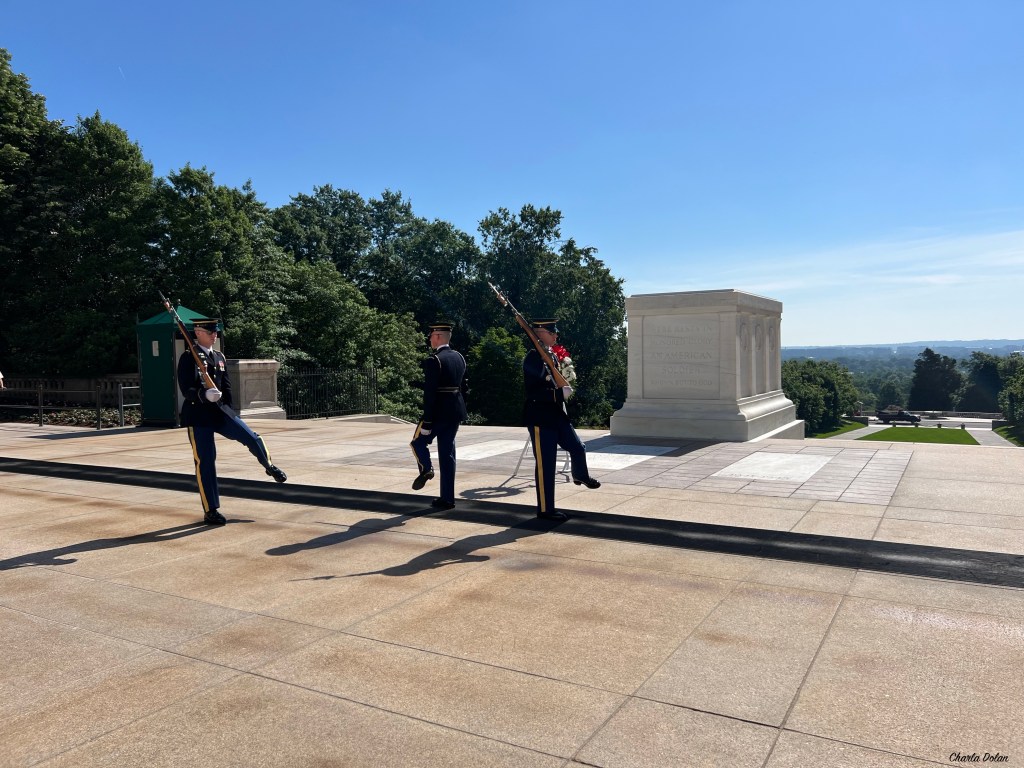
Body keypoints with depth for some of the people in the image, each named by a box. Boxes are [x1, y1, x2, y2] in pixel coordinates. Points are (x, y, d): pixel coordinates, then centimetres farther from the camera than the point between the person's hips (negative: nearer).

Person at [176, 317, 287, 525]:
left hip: (220, 411, 5)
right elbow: (186, 389, -16)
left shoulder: (219, 357, 12)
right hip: (198, 416, -5)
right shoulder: (188, 358, -7)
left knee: (252, 438, -8)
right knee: (205, 461, -1)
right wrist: (204, 395, -35)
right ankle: (210, 511, 8)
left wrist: (229, 412, 16)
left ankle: (269, 467, 23)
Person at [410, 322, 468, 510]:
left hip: (438, 412, -7)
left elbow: (430, 394, -18)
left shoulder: (433, 361, -15)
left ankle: (426, 469, -7)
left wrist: (427, 422, -17)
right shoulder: (460, 358, 9)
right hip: (456, 412, 7)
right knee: (447, 454, 10)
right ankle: (447, 498, 12)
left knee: (418, 442, 18)